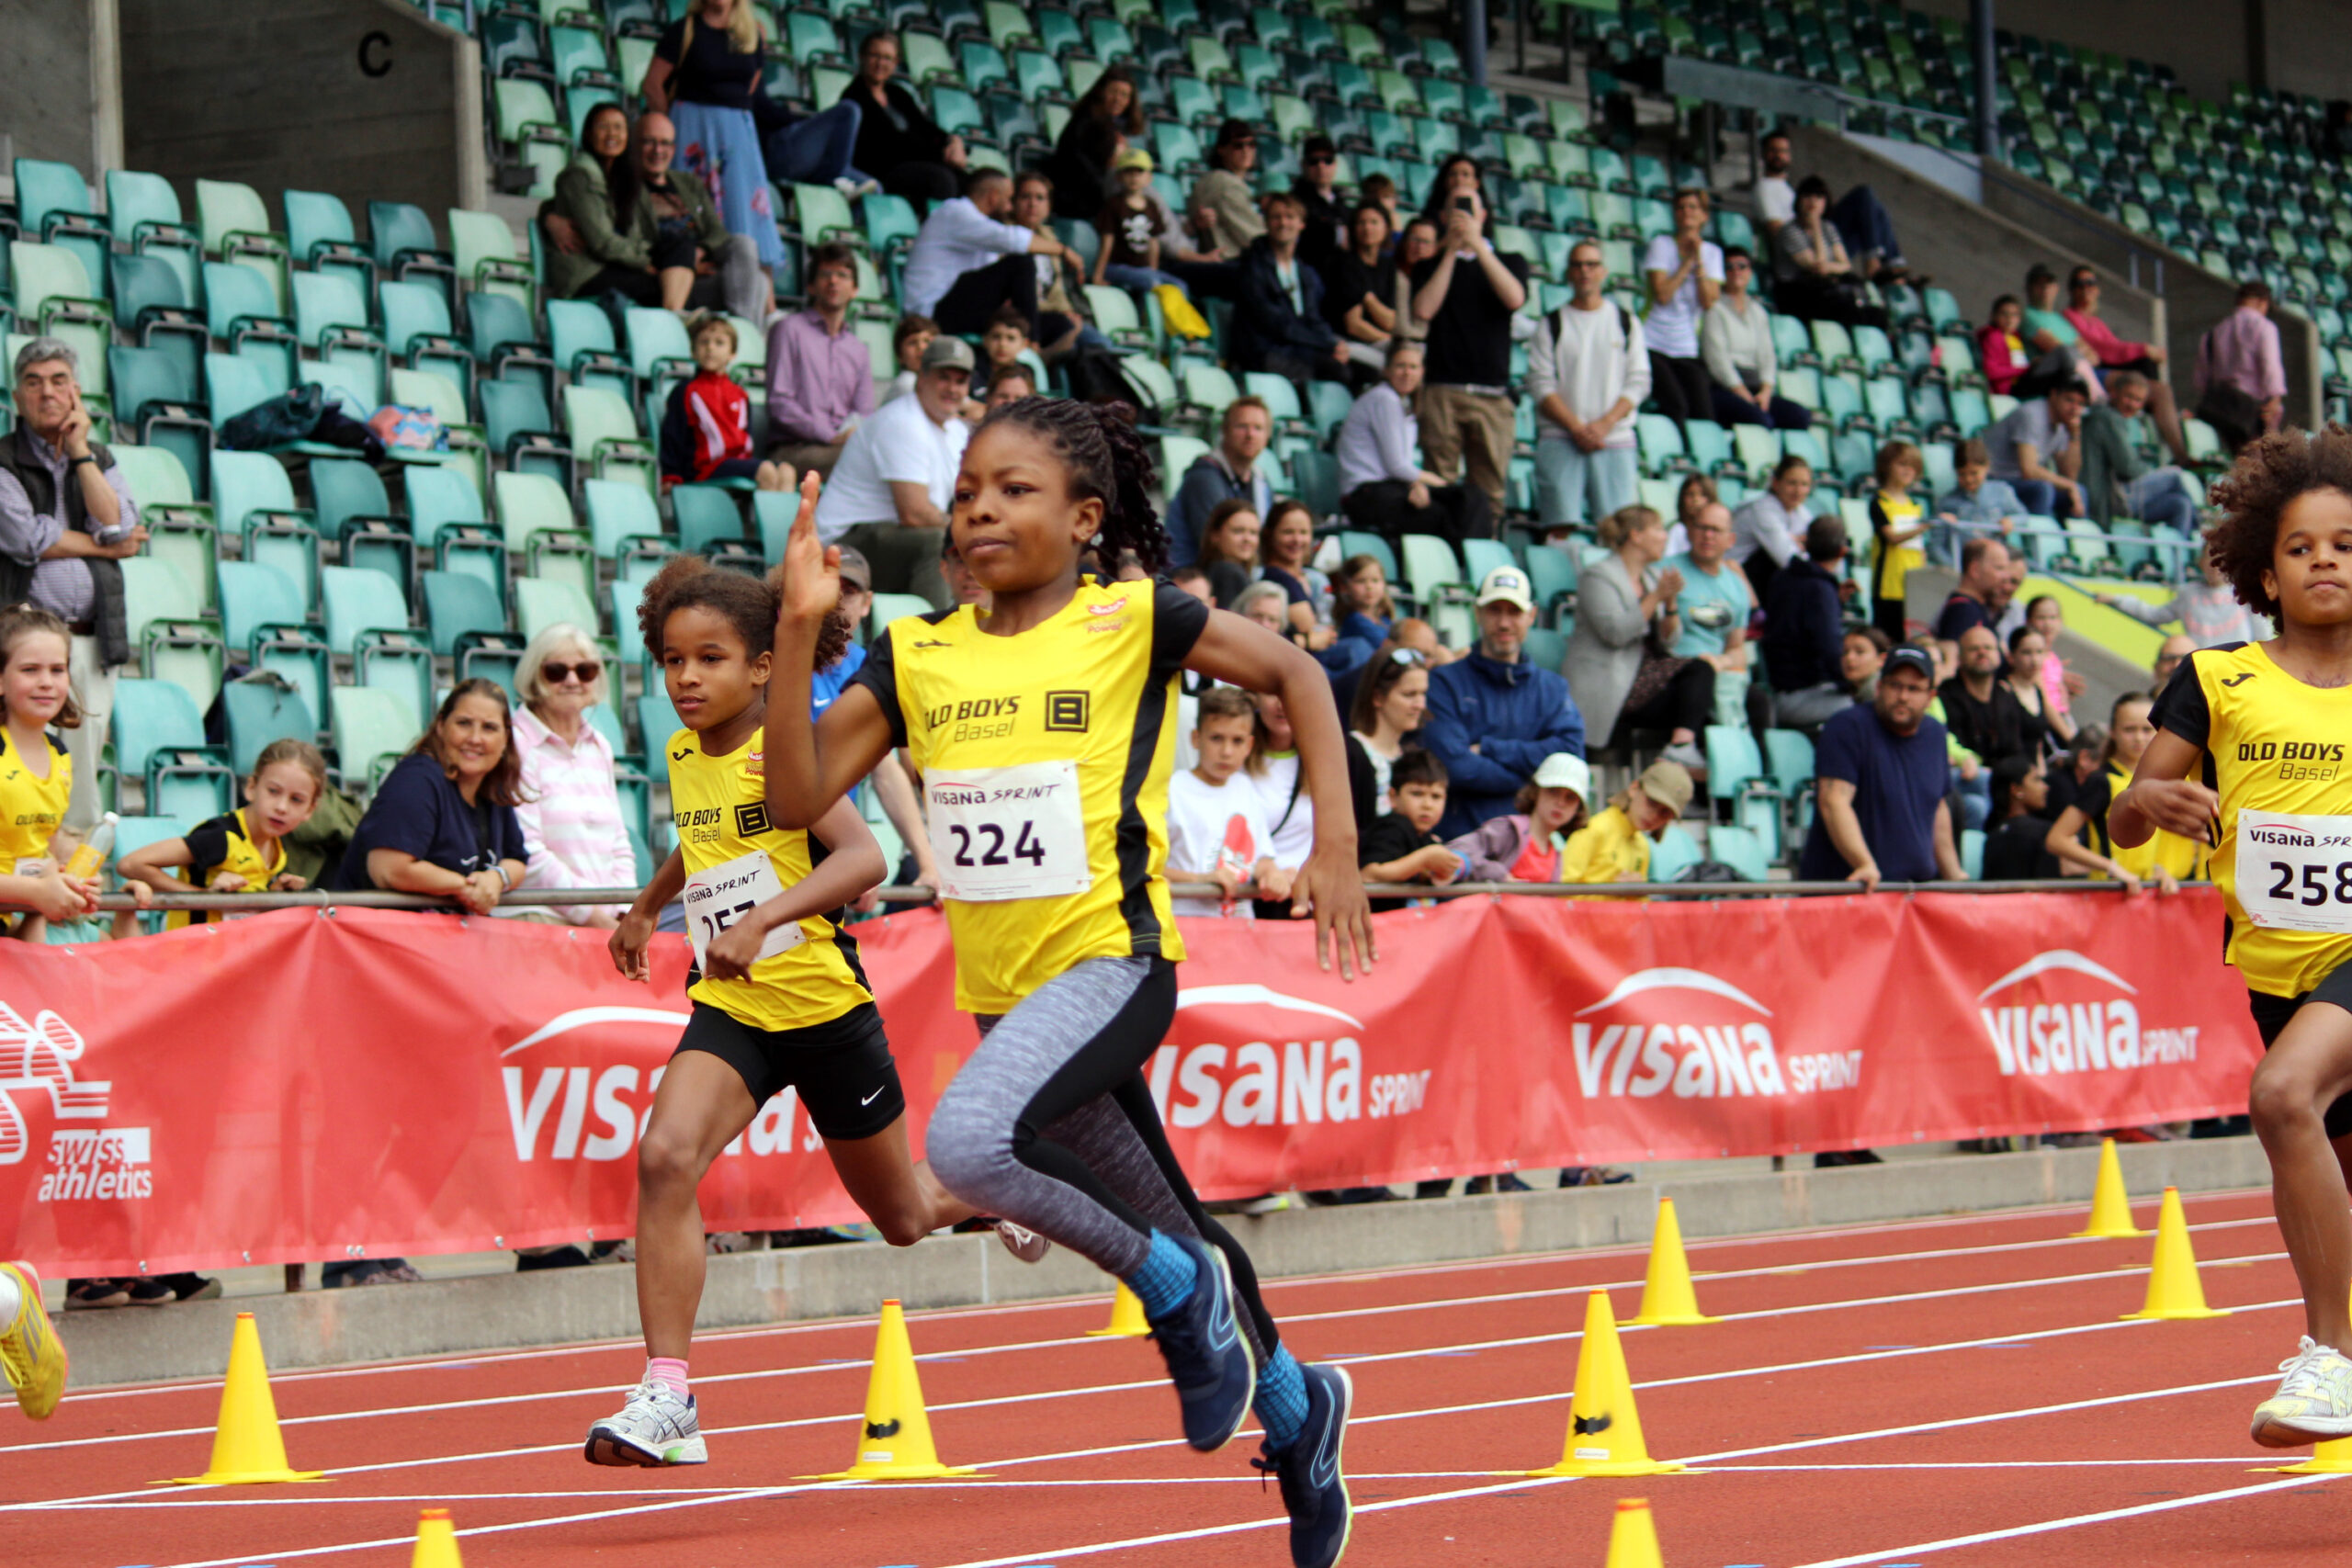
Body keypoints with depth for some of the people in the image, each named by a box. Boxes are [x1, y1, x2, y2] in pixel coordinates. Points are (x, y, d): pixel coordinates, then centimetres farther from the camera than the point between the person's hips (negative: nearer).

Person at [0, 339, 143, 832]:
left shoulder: (98, 459, 18)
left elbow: (116, 527, 0)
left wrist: (79, 451, -1)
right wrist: (108, 547, -1)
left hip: (92, 643, 4)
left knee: (83, 774, 3)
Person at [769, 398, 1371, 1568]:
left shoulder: (1133, 623, -6)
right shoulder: (917, 655, 4)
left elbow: (1295, 673, 3)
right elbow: (797, 797, -2)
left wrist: (1335, 846, -5)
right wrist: (799, 630, -12)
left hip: (1112, 957, -6)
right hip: (1003, 984, 6)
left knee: (970, 1140, -32)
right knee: (1165, 1226, 18)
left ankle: (1178, 1291, -8)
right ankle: (1294, 1406, 43)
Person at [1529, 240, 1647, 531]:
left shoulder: (1626, 323, 13)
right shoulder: (1552, 324, 9)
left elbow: (1639, 383, 6)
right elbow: (1540, 385, 0)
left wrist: (1604, 424, -9)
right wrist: (1577, 428, -11)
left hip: (1616, 441, 1)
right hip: (1560, 440, -1)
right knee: (1561, 529, -12)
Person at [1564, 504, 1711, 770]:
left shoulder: (1653, 577, 19)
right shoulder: (1598, 576, -3)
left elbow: (1668, 640, 12)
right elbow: (1616, 633, -17)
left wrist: (1671, 603, -5)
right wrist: (1656, 597, -17)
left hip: (1644, 670, 7)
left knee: (1701, 670, -19)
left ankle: (1682, 744, -34)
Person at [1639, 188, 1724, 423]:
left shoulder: (1712, 252, 11)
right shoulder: (1661, 245, 1)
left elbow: (1709, 302, -3)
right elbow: (1662, 294, -12)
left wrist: (1698, 260, -7)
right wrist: (1687, 262, -7)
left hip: (1686, 349, 4)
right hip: (1653, 344, -4)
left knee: (1705, 415, -15)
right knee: (1676, 408, -27)